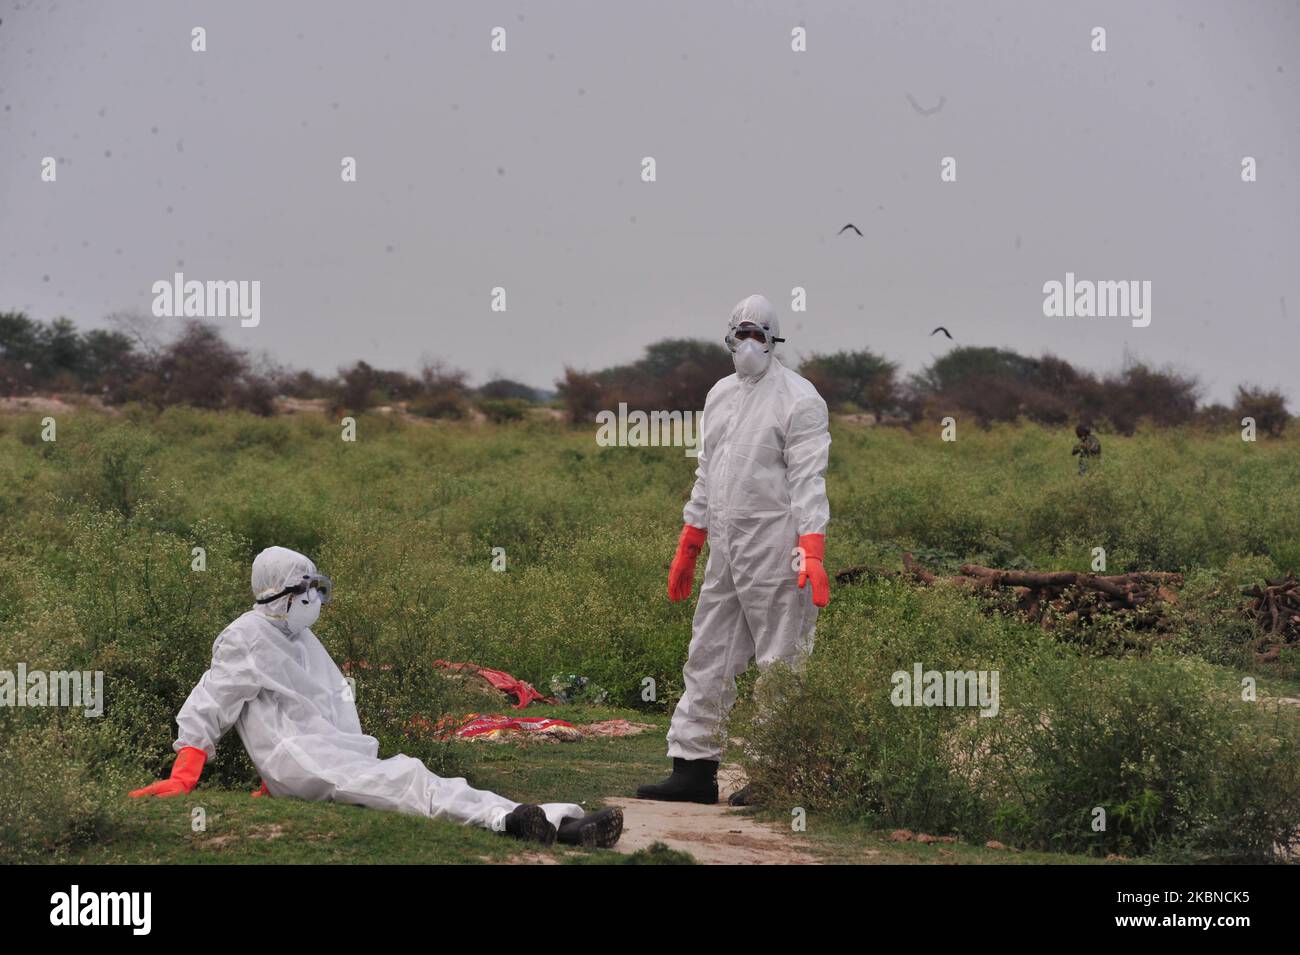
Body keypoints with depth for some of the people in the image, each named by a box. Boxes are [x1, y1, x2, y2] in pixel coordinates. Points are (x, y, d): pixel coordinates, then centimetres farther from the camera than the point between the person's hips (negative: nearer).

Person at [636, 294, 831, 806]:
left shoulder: (799, 399, -7)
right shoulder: (720, 395, 17)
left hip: (775, 550, -8)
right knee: (708, 657, 9)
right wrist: (687, 547, 23)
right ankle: (693, 766, 15)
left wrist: (811, 552, -24)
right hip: (725, 548, 8)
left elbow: (808, 480, -14)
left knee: (781, 663, -3)